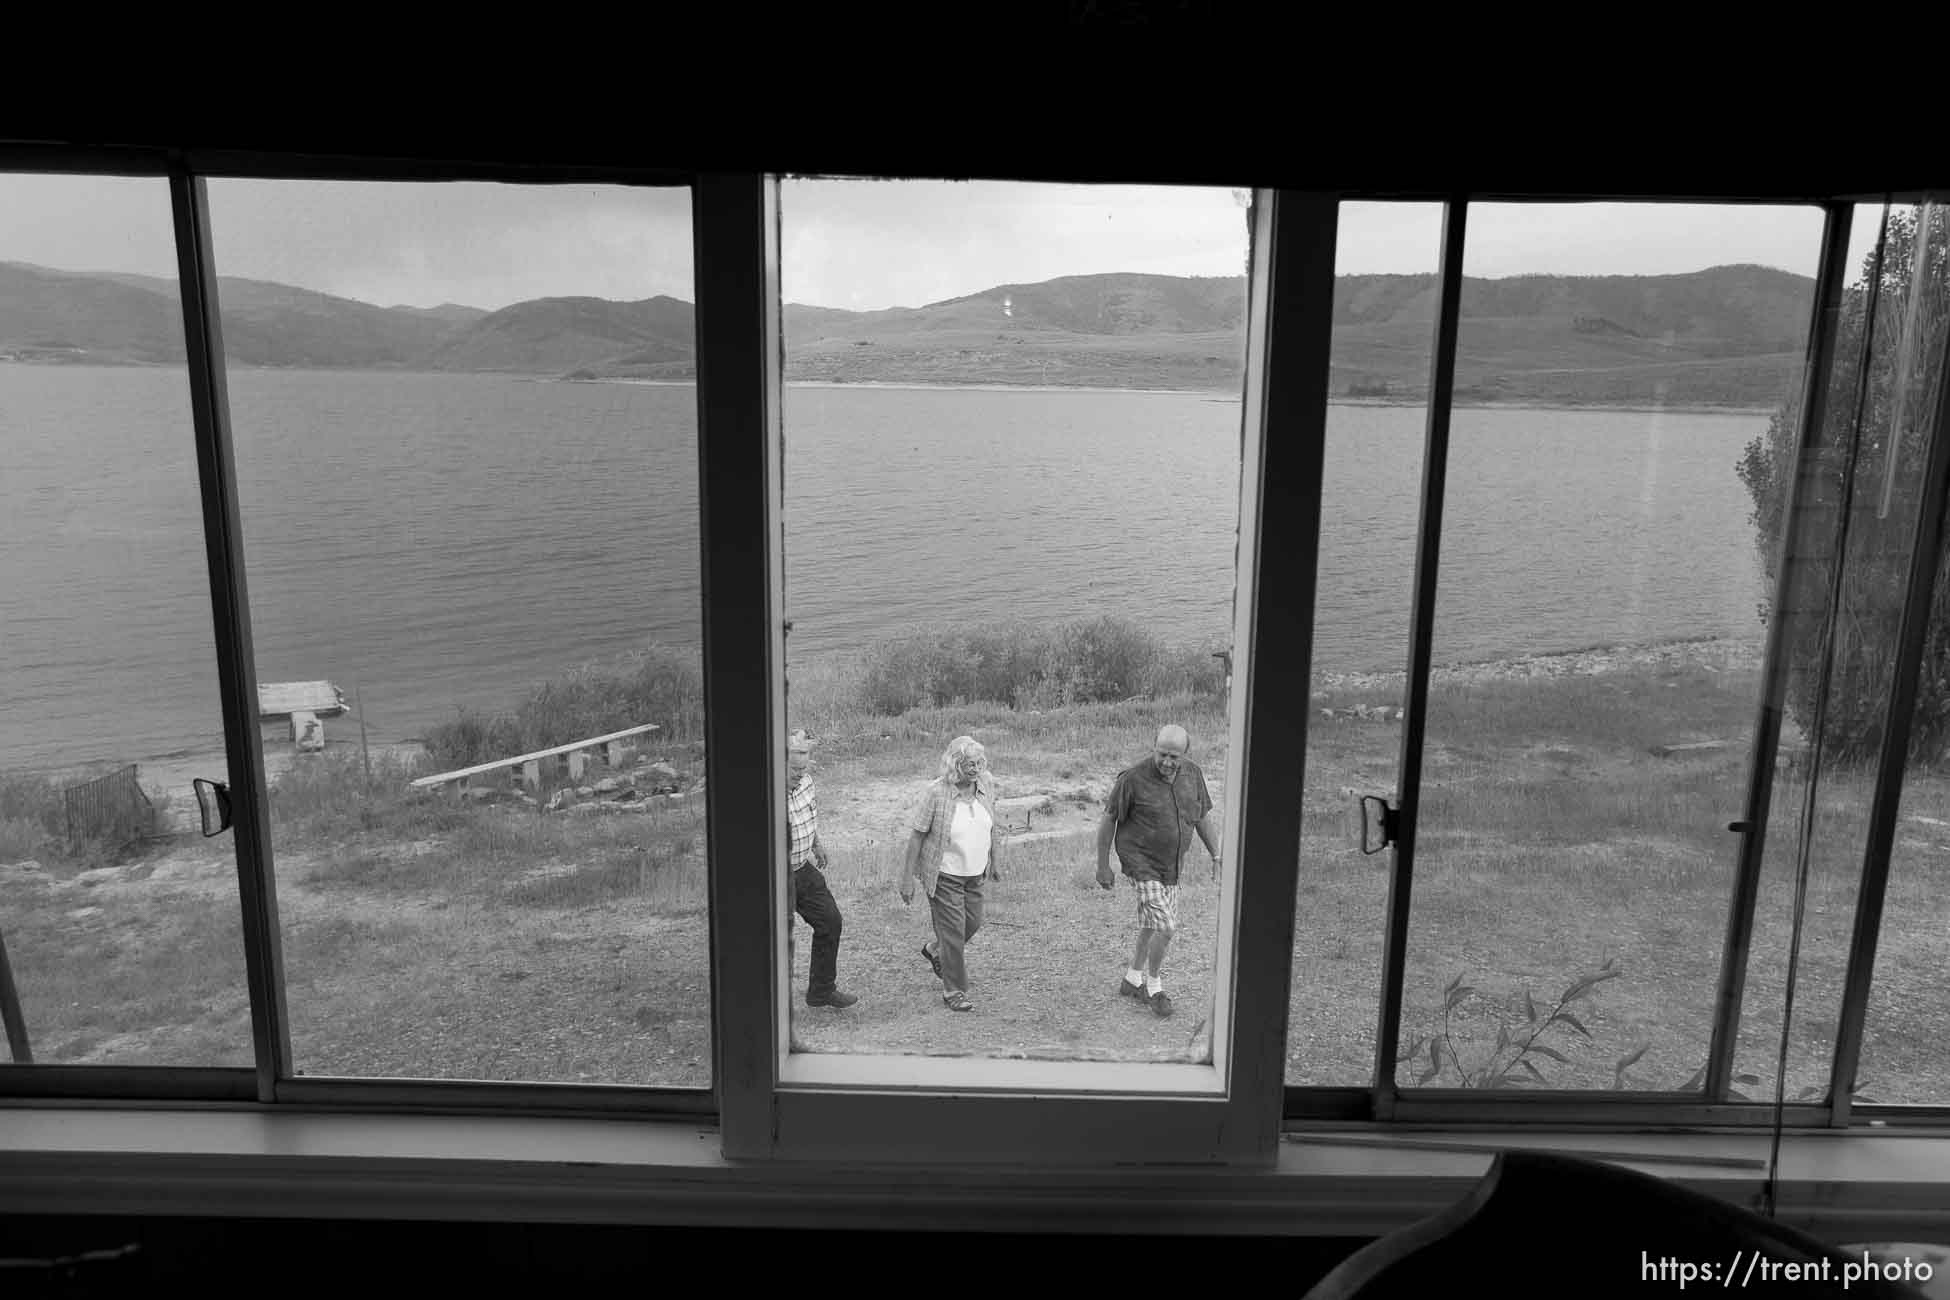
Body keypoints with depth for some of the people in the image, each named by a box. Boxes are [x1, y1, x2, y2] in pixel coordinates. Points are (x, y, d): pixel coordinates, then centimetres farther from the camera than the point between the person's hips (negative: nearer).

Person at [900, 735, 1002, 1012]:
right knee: (953, 931, -2)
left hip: (974, 874, 6)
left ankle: (934, 950, 46)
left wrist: (992, 862, 19)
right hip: (944, 875, -6)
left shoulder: (986, 785, -5)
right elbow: (916, 835, -15)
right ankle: (954, 992, 14)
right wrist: (907, 878, -14)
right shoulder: (936, 792, -21)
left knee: (973, 923, 17)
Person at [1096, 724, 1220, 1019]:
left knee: (1152, 924, 18)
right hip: (1141, 862, -6)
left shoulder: (1192, 774, -4)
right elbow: (1108, 820, -11)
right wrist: (1103, 866, -8)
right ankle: (1154, 986, 10)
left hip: (1170, 865, 6)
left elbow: (1203, 817, 9)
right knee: (1166, 927, -12)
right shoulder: (1133, 778, -21)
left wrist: (1217, 856, 5)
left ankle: (1133, 979, 37)